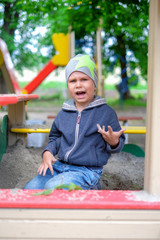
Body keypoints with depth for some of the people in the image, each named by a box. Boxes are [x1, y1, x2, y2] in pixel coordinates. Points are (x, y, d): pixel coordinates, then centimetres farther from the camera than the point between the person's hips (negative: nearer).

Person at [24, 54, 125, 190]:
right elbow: (55, 138, 21)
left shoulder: (106, 112, -4)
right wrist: (48, 152, 0)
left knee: (52, 187, -29)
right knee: (30, 189, -8)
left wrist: (114, 142, -23)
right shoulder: (64, 113, 9)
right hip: (59, 165, 6)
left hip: (88, 170, -6)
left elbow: (118, 143, 2)